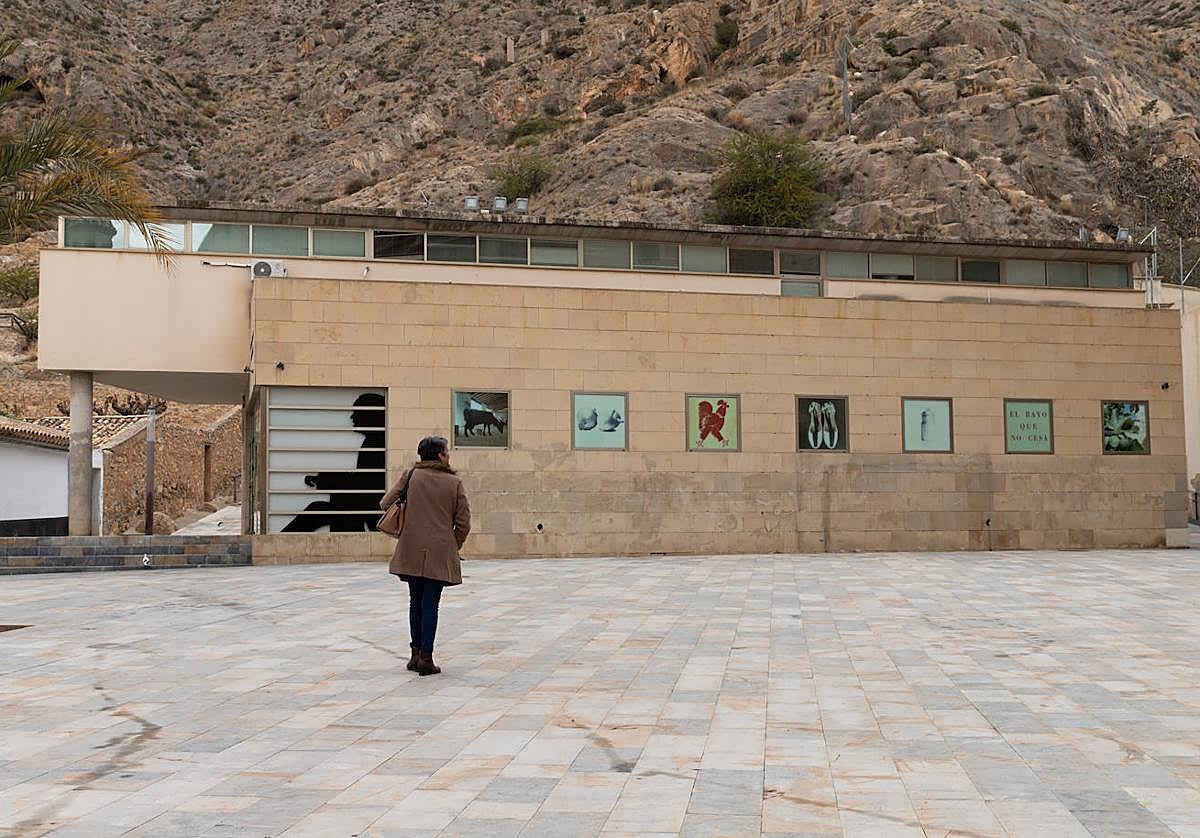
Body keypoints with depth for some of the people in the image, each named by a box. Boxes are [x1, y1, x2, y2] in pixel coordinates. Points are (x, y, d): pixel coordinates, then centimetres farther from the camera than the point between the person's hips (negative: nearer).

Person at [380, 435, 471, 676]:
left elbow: (385, 503, 1)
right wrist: (453, 547, 14)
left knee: (416, 601, 14)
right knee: (430, 604, 0)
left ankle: (416, 654, 18)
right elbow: (463, 523, -2)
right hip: (440, 553, -2)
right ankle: (426, 658, -1)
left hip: (411, 551, 2)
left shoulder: (411, 475, 2)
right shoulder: (454, 482, -1)